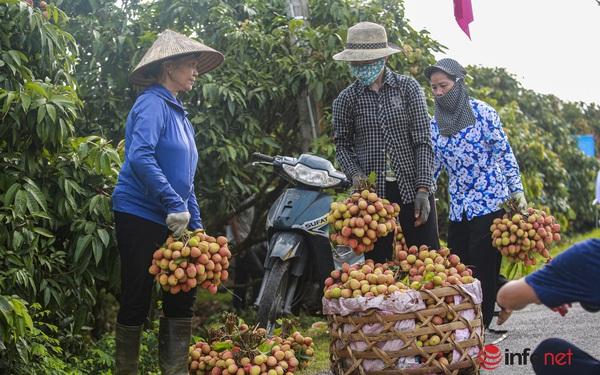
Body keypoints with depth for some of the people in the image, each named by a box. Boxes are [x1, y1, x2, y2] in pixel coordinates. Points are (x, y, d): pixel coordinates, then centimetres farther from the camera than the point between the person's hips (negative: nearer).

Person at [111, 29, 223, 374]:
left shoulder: (179, 113, 17)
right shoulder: (153, 104, -11)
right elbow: (140, 157, -27)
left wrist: (196, 225, 18)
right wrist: (175, 205, -29)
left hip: (172, 221, 9)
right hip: (140, 214, -9)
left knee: (182, 296, 8)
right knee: (137, 300, -1)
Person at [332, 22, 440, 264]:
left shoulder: (408, 87, 0)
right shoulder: (346, 99, 3)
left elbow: (423, 141, -2)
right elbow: (342, 145, 11)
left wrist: (423, 189, -10)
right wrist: (355, 174, -10)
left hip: (412, 188, -1)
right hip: (372, 192, 1)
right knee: (376, 262, 5)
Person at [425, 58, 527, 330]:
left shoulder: (482, 112, -6)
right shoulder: (436, 124, 8)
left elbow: (504, 153, -4)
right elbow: (433, 165, 13)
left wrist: (517, 191, -8)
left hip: (489, 202, -5)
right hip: (458, 208, 5)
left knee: (484, 266, -5)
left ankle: (482, 325, 2)